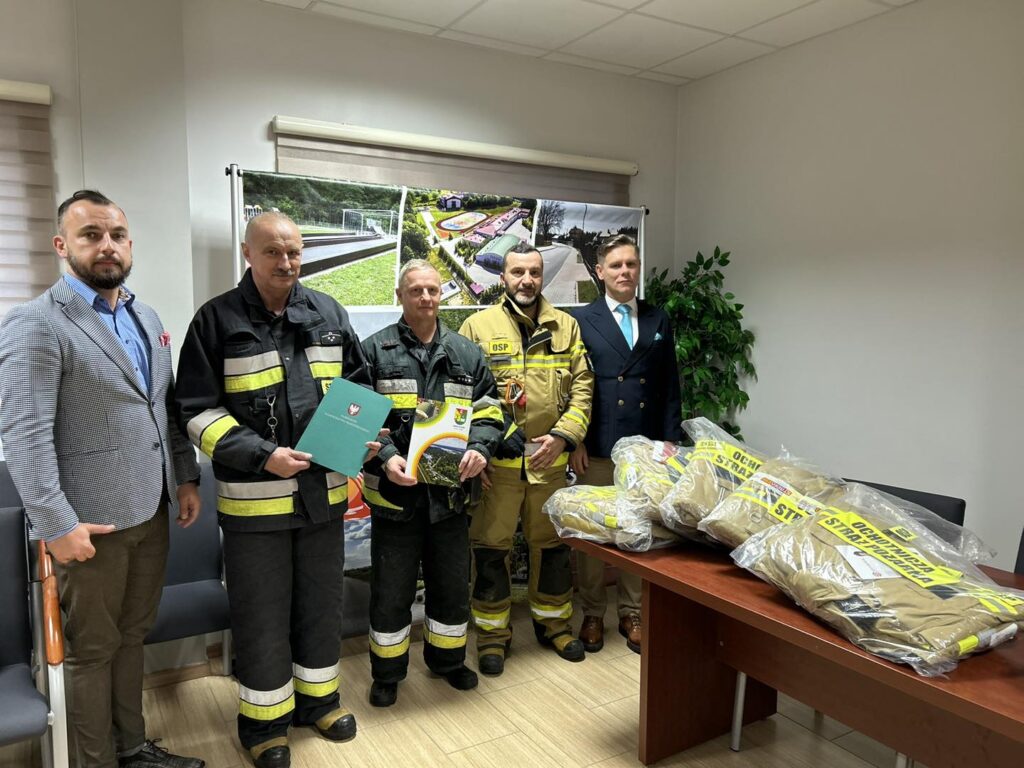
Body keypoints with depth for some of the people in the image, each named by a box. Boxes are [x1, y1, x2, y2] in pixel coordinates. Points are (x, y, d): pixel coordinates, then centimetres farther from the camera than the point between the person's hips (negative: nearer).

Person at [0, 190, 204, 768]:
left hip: (151, 511, 7)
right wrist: (57, 525, -20)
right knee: (94, 650, 11)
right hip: (92, 523, -6)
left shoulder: (146, 318, 10)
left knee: (132, 637, 20)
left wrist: (186, 477, 9)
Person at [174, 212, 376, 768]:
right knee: (261, 613, 10)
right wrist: (262, 456, -18)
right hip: (253, 496, -3)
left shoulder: (329, 313, 5)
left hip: (325, 489, 4)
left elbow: (357, 386, 14)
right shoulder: (217, 319, -6)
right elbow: (198, 411, -8)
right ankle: (264, 718, 31)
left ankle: (317, 697, 39)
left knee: (322, 600, 17)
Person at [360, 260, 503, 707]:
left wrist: (479, 449, -12)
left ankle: (447, 659, 40)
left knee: (453, 585, 17)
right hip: (394, 490, -3)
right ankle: (387, 672, 31)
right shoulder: (375, 350, -3)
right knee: (391, 590, 10)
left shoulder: (466, 354, 7)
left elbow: (488, 413, 7)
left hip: (450, 491, 3)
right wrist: (385, 457, -21)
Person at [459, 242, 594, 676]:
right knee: (491, 549, 7)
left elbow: (582, 387, 5)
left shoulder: (566, 326, 7)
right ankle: (493, 633, 25)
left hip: (551, 459, 3)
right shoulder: (478, 326, -1)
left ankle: (553, 623, 36)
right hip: (495, 461, -2)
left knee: (552, 544, 16)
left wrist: (564, 435, -8)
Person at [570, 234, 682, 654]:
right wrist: (574, 441, -7)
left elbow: (670, 386, 11)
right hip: (597, 449, -2)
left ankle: (632, 613, 25)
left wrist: (670, 439, 5)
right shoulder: (581, 320, 2)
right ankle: (592, 614, 22)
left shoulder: (658, 320, 10)